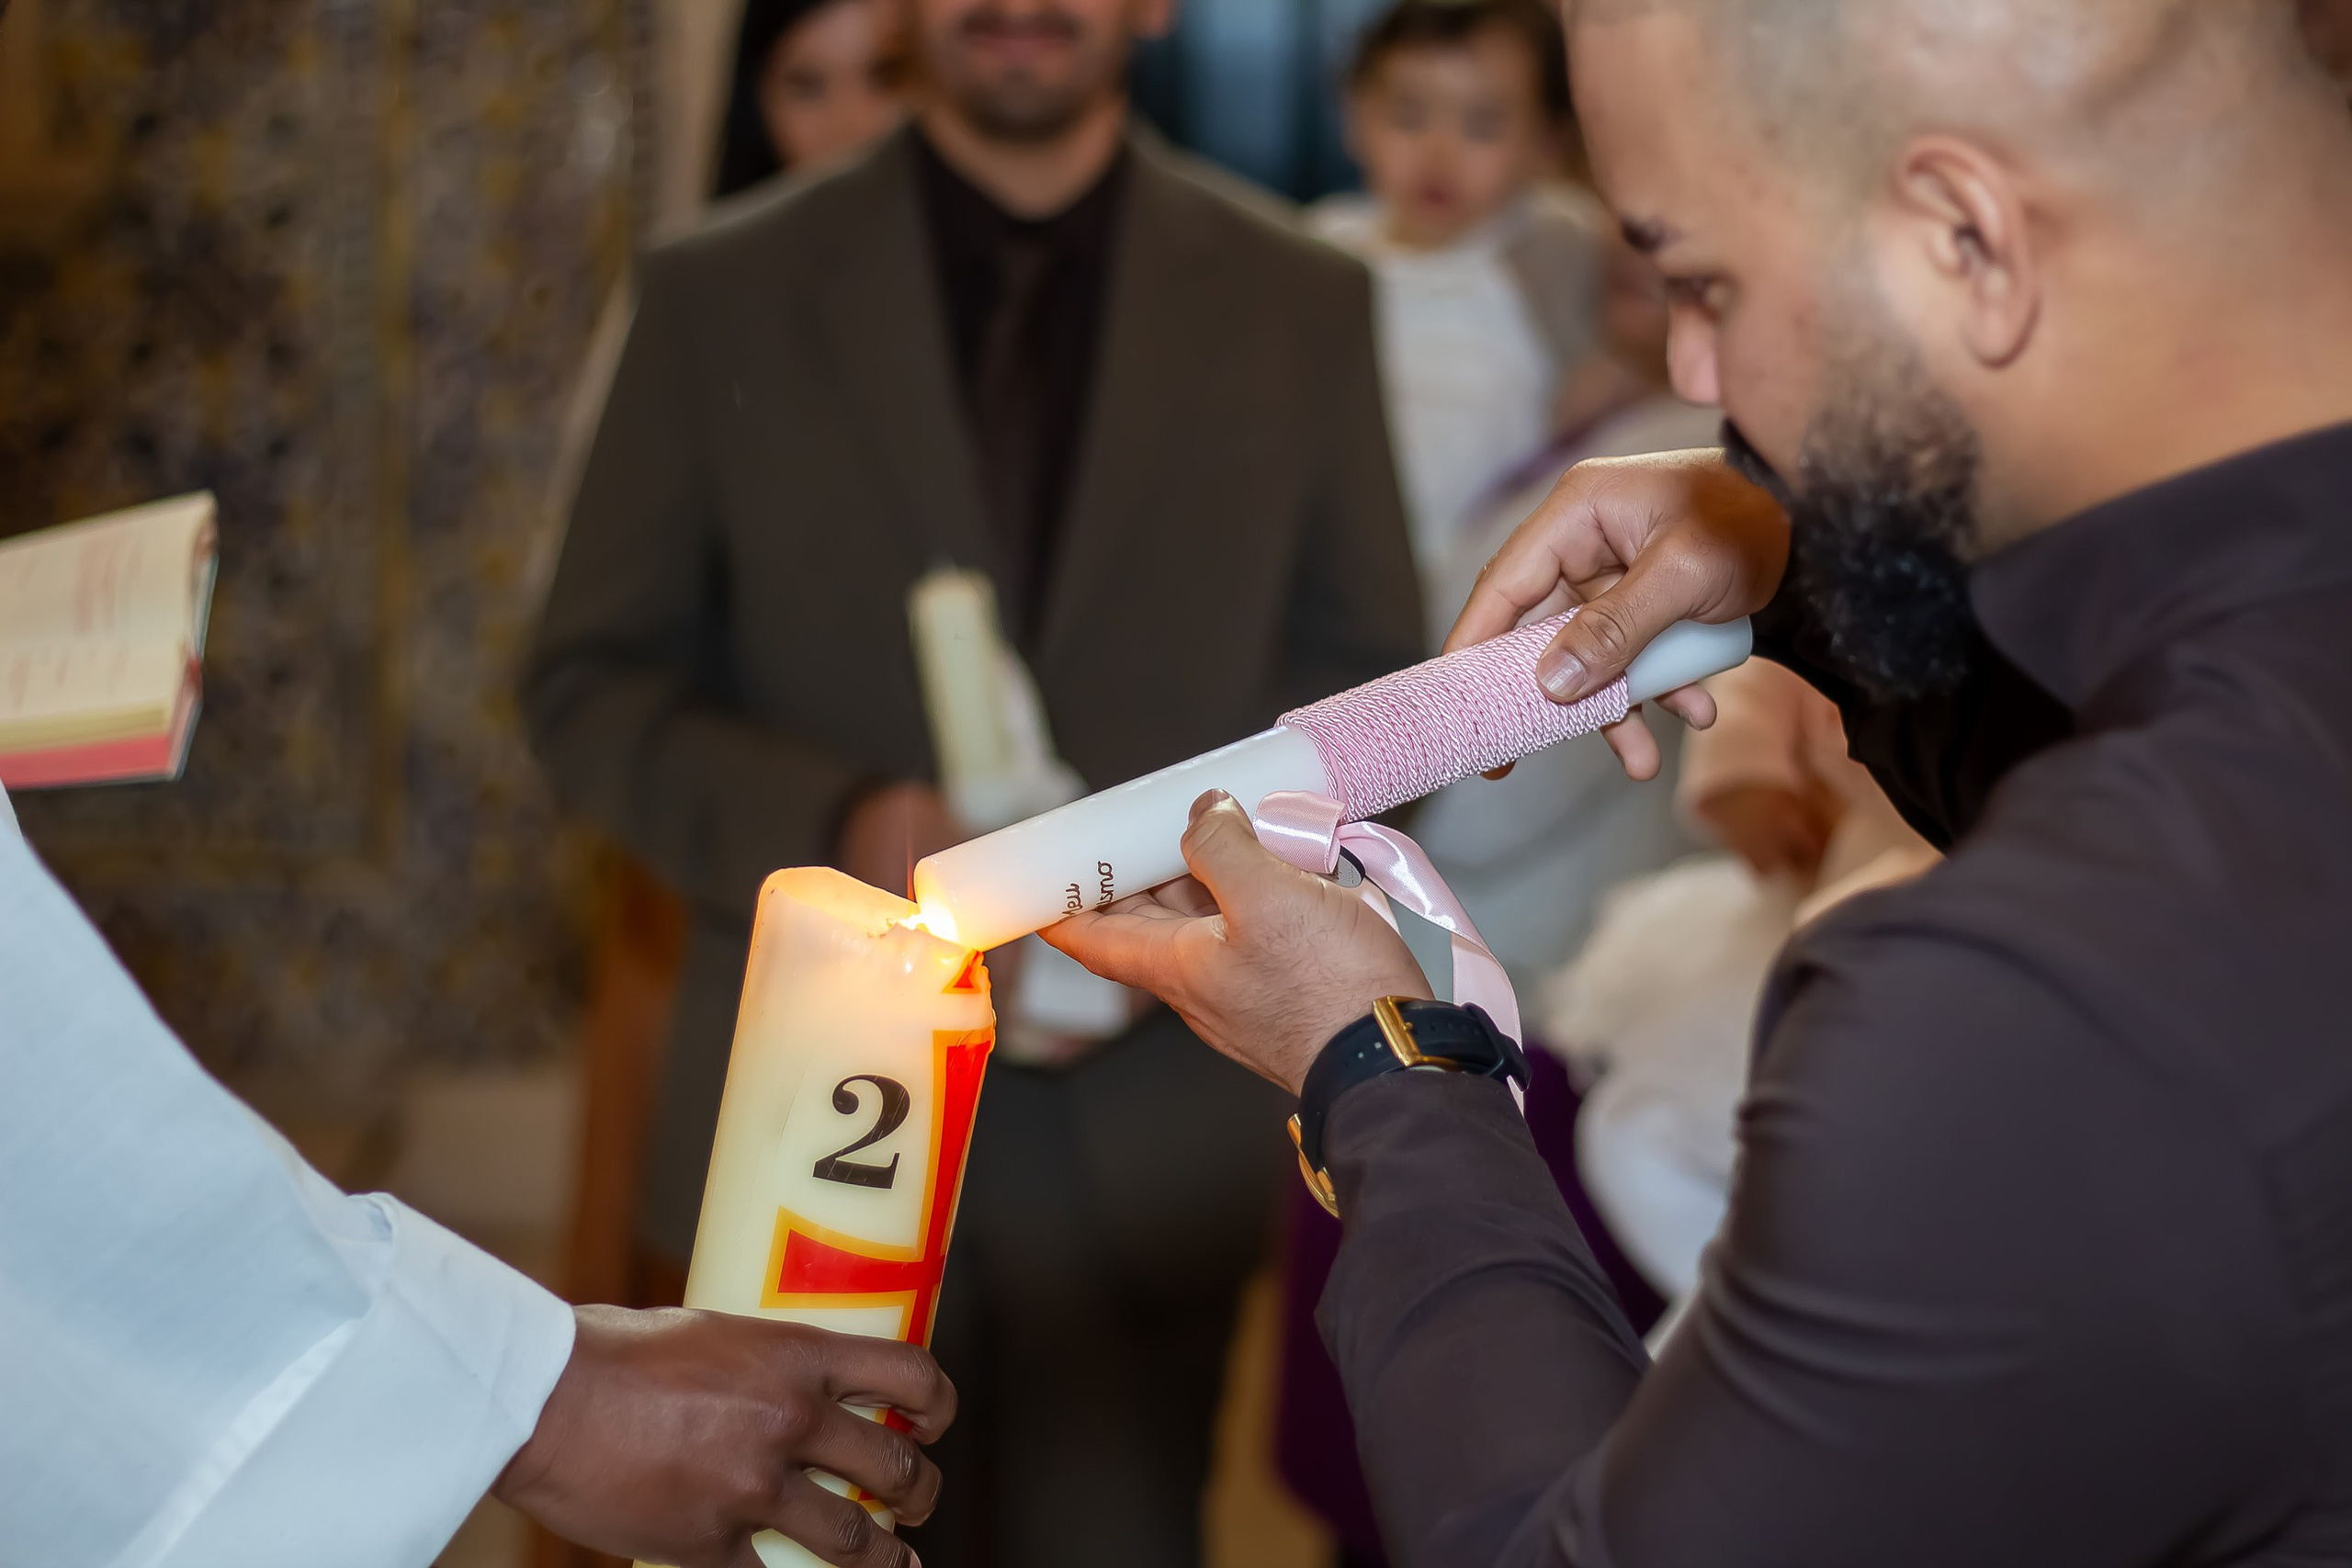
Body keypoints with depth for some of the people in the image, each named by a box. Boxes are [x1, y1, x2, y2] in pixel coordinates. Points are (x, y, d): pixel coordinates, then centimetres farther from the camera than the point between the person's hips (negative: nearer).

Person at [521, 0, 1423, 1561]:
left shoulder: (1302, 302, 2)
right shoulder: (721, 296, 0)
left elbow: (1371, 687, 7)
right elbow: (594, 688, 1)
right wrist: (834, 827, -16)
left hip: (1151, 1125, 1)